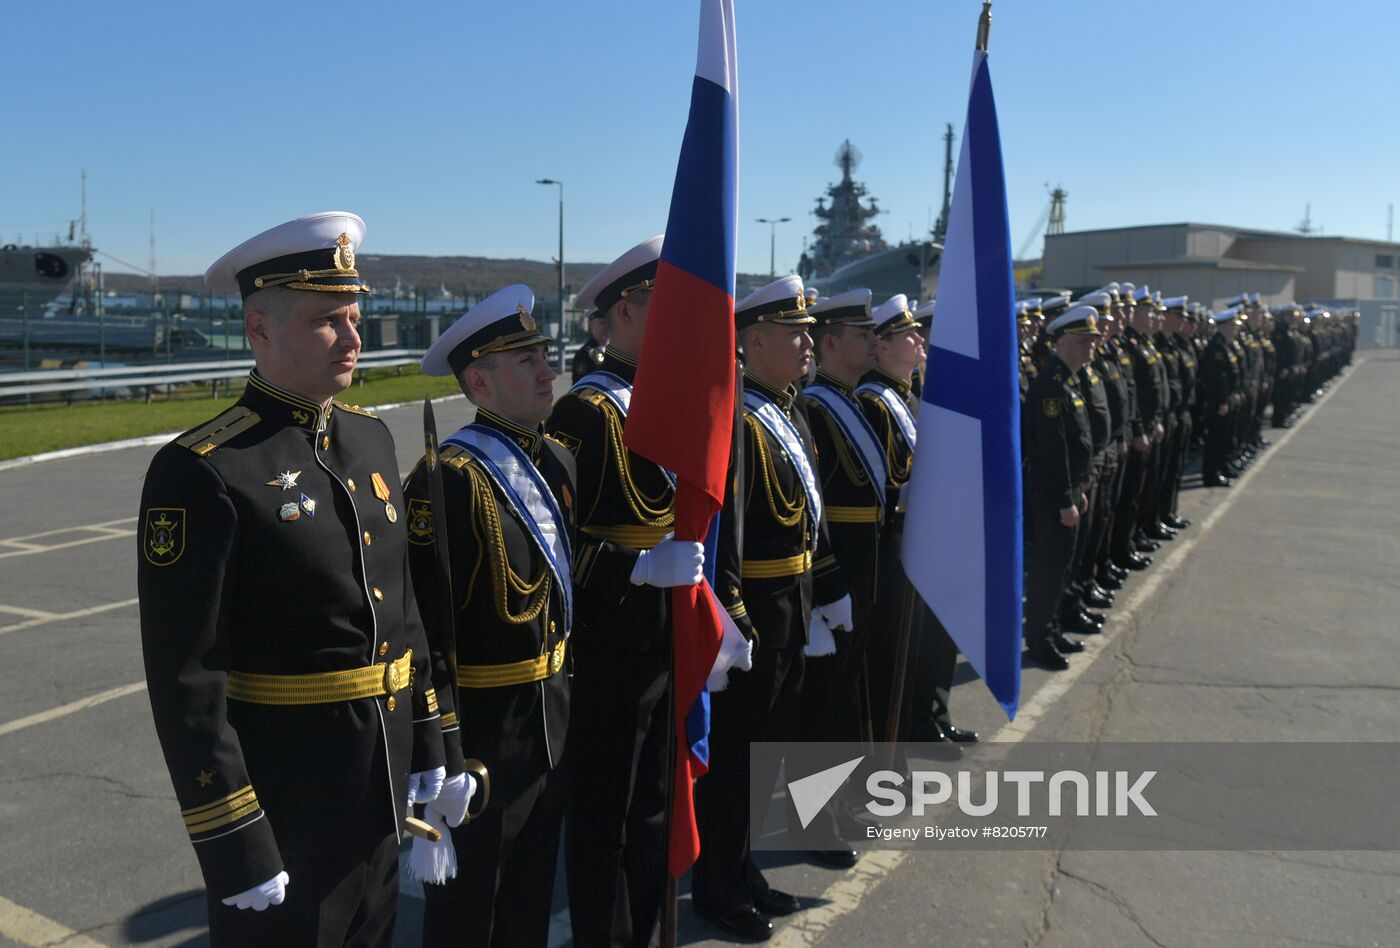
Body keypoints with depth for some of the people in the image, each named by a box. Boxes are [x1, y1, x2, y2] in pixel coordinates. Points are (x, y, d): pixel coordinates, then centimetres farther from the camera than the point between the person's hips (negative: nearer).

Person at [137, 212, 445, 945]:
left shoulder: (369, 438, 4)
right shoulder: (200, 472, -18)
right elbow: (186, 676, -19)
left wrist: (424, 742, 13)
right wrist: (232, 844, -18)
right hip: (280, 796, -7)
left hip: (380, 789, 7)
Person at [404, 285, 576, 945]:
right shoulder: (447, 479, -22)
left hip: (553, 722, 7)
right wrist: (443, 762, -21)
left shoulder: (556, 461, 3)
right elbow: (426, 634, -22)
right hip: (481, 734, -7)